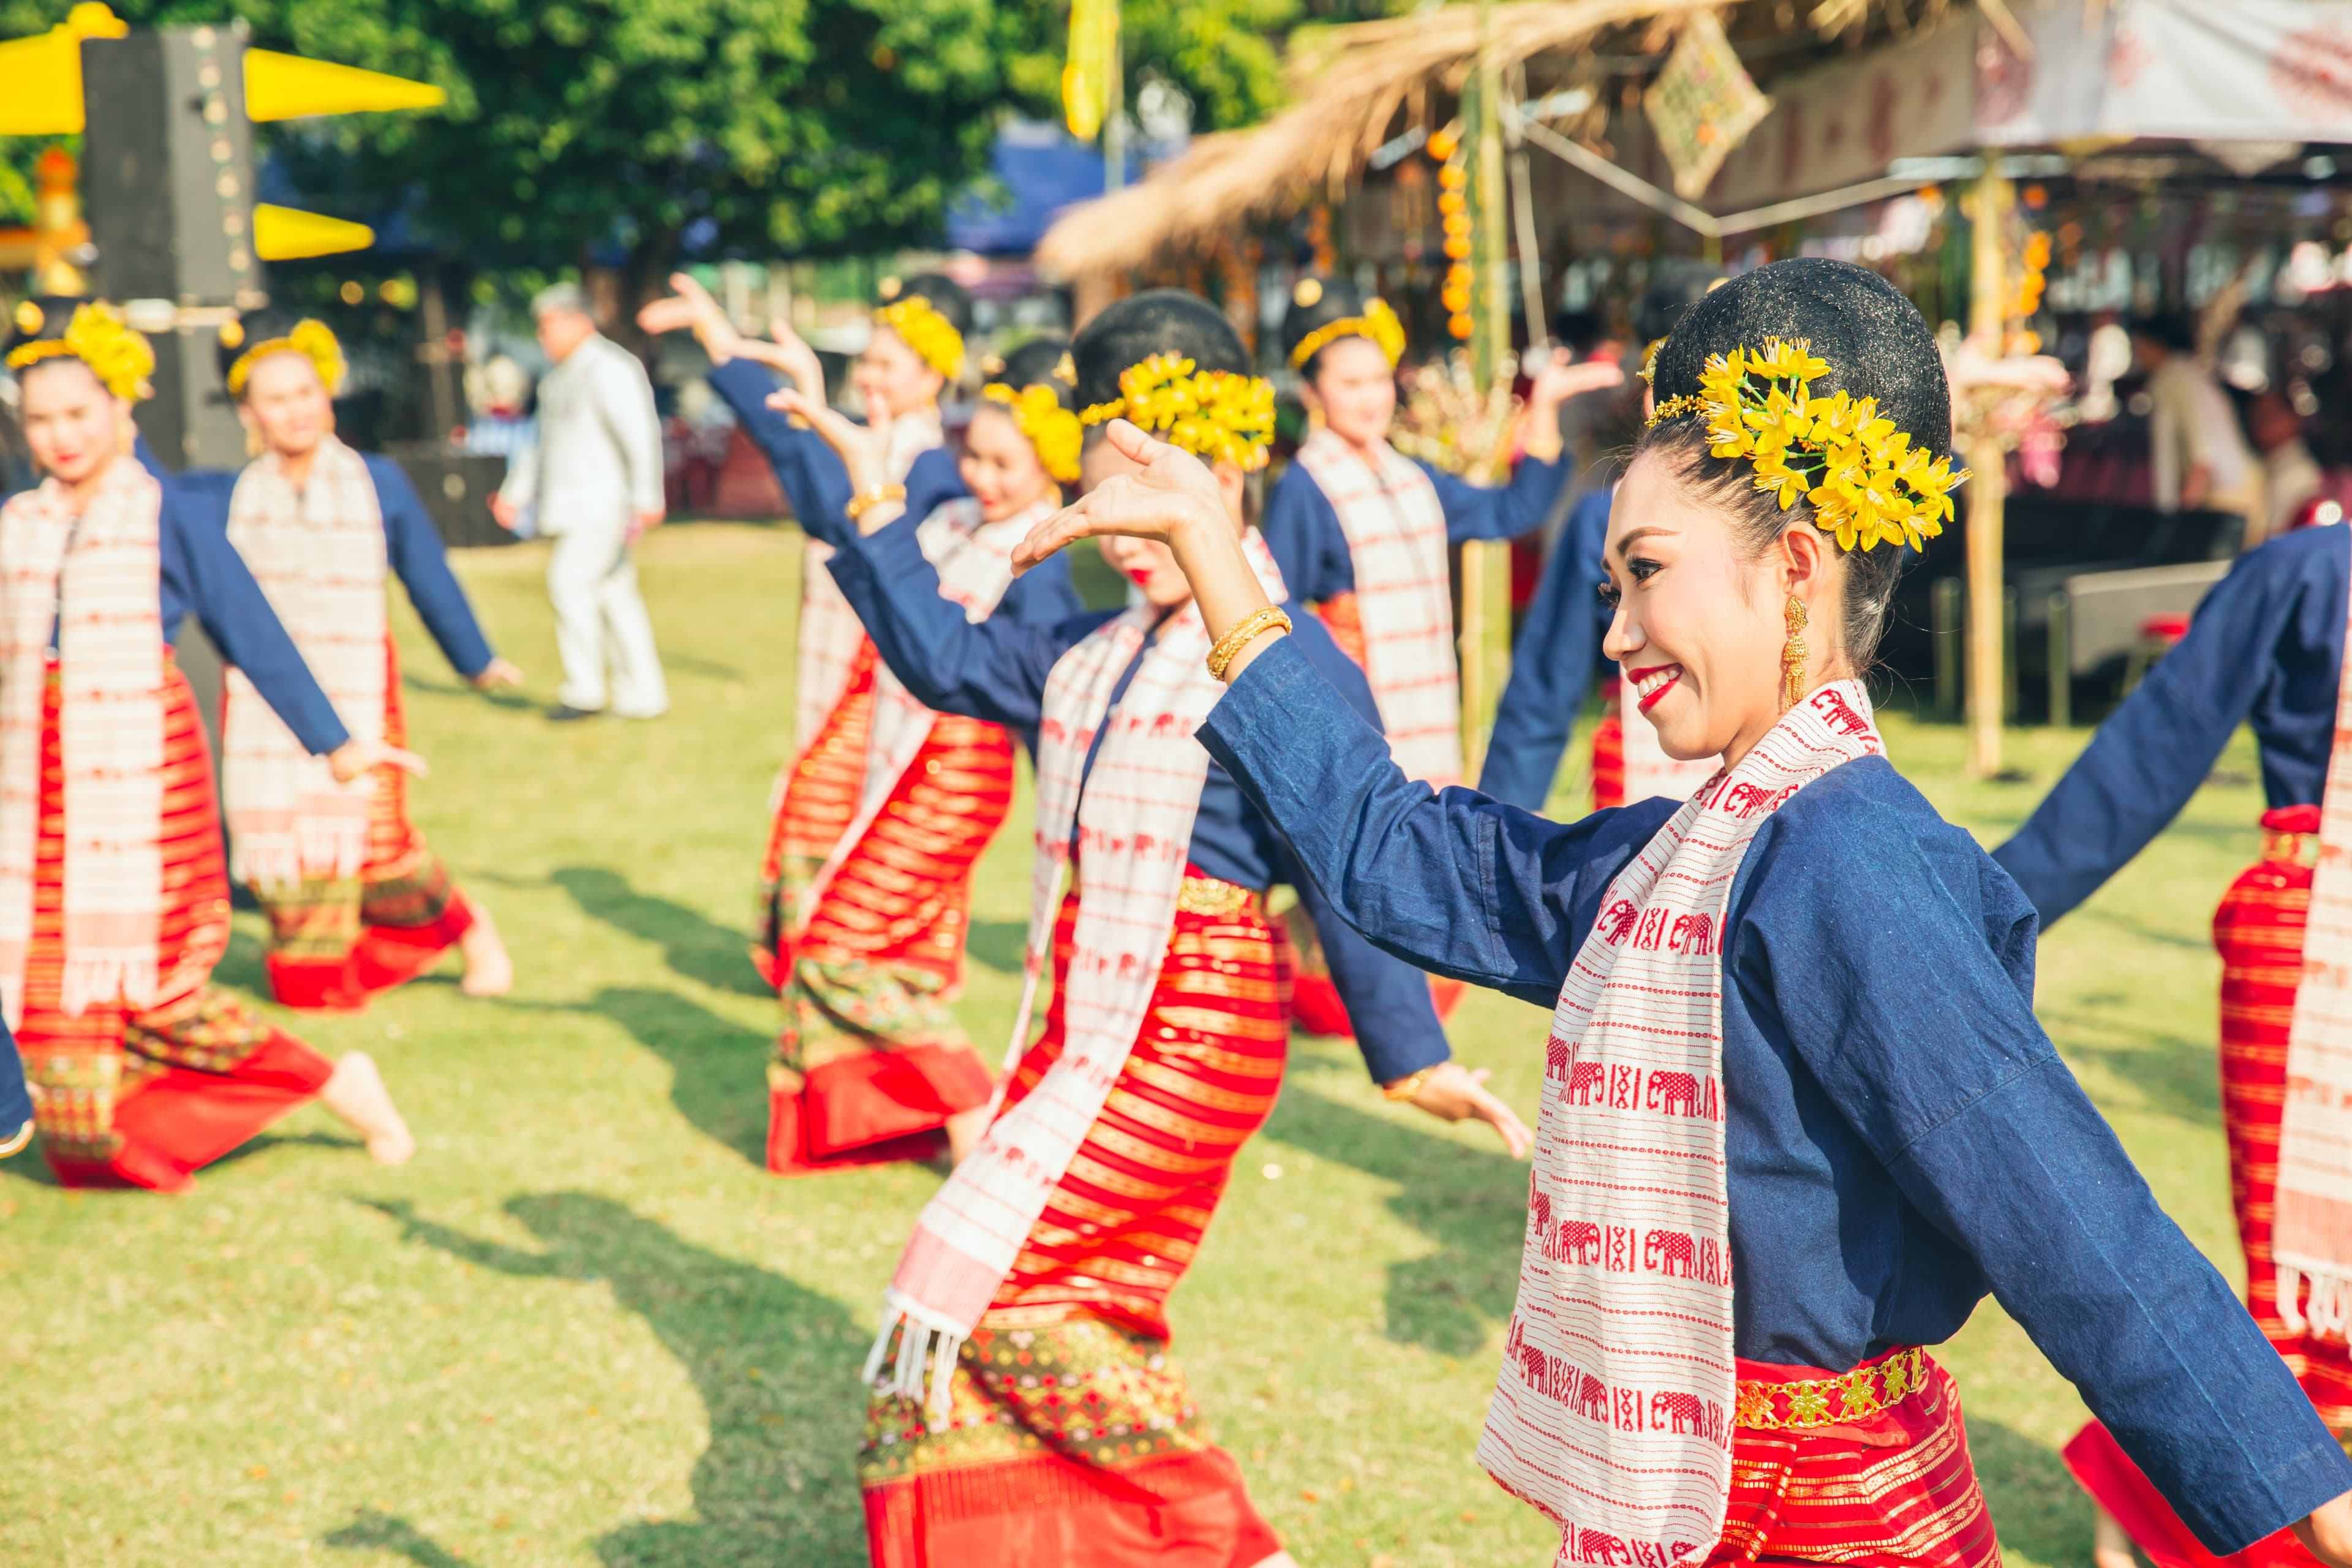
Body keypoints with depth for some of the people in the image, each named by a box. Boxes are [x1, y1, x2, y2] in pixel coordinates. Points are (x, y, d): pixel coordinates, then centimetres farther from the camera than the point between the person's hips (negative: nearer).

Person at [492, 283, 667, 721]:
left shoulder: (609, 369, -13)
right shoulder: (560, 376, 18)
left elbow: (641, 435, -20)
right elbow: (544, 442, 27)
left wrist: (647, 500, -27)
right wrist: (514, 493, 25)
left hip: (603, 503, -9)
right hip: (576, 505, 9)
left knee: (570, 580, -13)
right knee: (613, 593, 8)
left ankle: (585, 689, -6)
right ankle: (642, 695, 10)